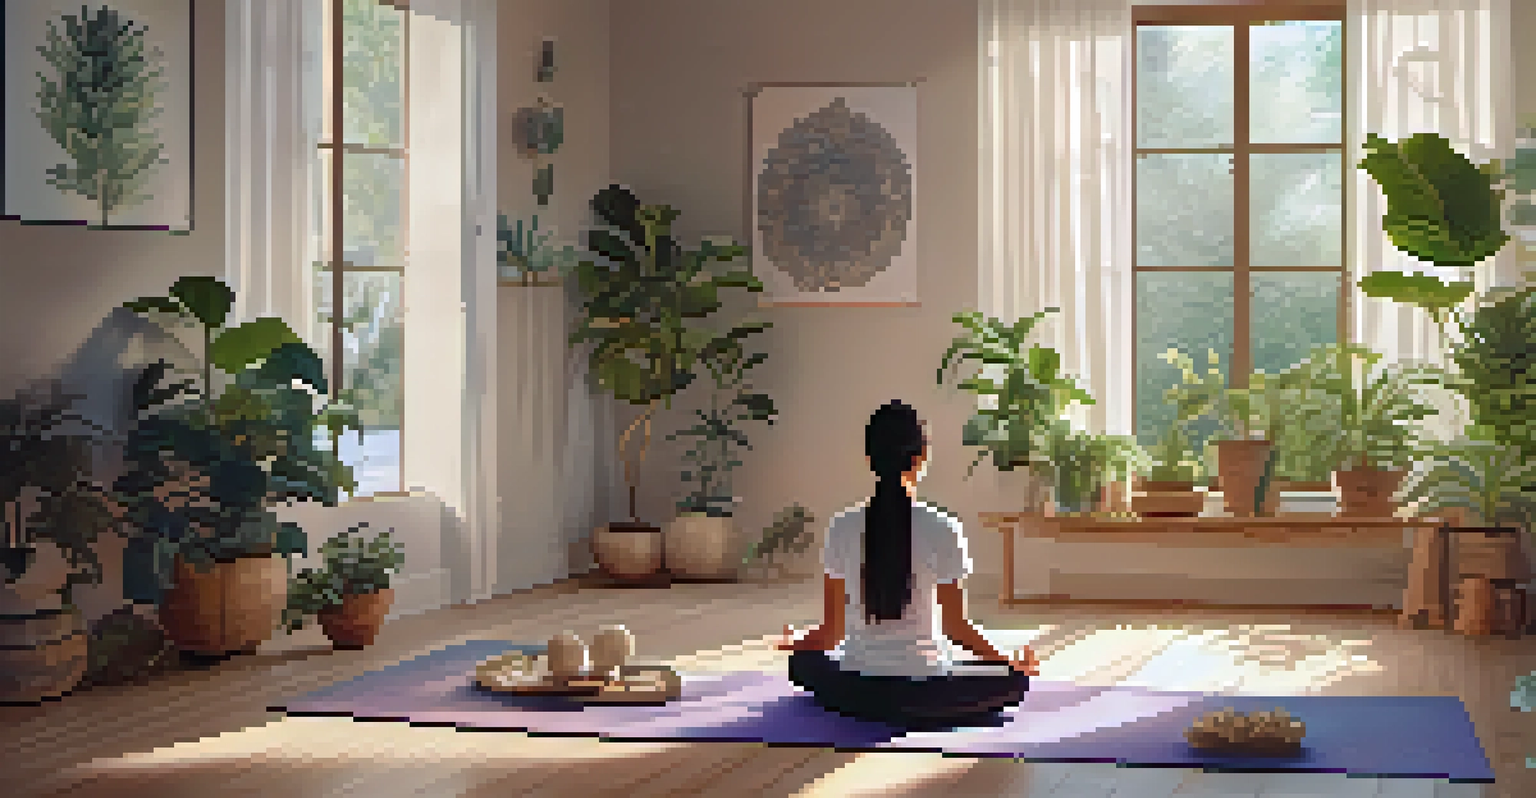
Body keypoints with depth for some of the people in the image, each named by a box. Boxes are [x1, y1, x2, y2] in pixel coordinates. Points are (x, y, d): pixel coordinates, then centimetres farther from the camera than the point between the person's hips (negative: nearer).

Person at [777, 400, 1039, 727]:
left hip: (855, 691, 2)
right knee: (1013, 680, 21)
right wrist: (1010, 663, 7)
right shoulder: (942, 529, -10)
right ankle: (918, 710, 7)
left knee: (803, 661, 33)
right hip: (925, 693, -2)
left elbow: (832, 630, -1)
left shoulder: (842, 526, -3)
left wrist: (796, 641, 20)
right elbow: (956, 626, -8)